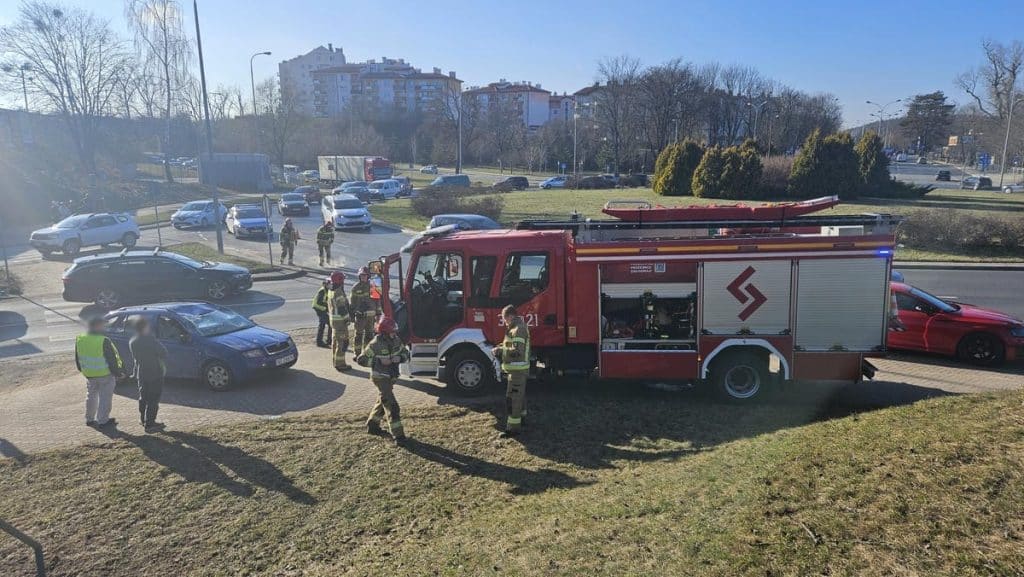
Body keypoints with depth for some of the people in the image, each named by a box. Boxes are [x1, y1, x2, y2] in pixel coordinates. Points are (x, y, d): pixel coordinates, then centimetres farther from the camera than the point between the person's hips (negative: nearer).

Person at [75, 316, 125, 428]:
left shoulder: (79, 340, -2)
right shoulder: (104, 341, -22)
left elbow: (77, 359, 9)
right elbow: (112, 360, -17)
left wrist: (83, 370, 23)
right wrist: (118, 372, -5)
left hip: (89, 375, 6)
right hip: (105, 374, -6)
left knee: (91, 397, 22)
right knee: (105, 398, 5)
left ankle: (89, 419, 31)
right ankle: (103, 420, 10)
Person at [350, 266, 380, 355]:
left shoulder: (372, 287, 7)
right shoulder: (355, 288, 1)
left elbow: (377, 300, 10)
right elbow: (352, 302, 3)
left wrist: (378, 313, 7)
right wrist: (352, 314, -2)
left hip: (371, 314, 3)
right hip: (360, 315, -3)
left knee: (369, 334, 9)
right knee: (359, 334, -1)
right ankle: (357, 353, 5)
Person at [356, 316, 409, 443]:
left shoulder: (396, 341, -3)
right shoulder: (375, 345, -21)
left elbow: (406, 354, 7)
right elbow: (361, 360, -17)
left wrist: (399, 358, -16)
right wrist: (379, 361, -26)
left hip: (391, 377, 8)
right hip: (380, 377, -8)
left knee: (383, 402, 22)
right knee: (391, 405, -11)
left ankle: (372, 426, 41)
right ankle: (398, 435, -8)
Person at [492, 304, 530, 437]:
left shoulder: (518, 330, -20)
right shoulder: (519, 327, 14)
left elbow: (517, 351, -29)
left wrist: (499, 350, -20)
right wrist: (501, 349, 8)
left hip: (517, 369, -11)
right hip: (520, 368, 11)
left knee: (512, 398, -9)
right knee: (519, 394, 23)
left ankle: (513, 427, -8)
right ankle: (520, 418, 38)